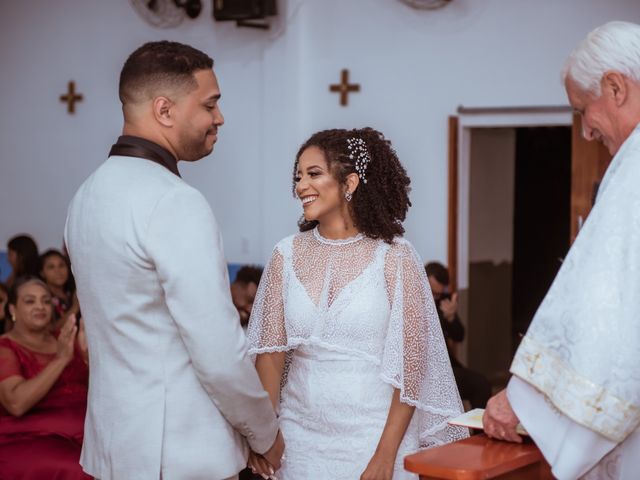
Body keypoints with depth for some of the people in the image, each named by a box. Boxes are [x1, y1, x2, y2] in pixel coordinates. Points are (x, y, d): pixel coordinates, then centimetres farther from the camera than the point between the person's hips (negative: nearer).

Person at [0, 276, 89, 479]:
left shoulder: (67, 341, 17)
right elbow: (16, 404, -17)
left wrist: (90, 355, -9)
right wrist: (61, 359, -18)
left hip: (85, 432, 5)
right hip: (30, 440, -5)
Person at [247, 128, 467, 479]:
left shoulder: (394, 256, -7)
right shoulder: (288, 255, 2)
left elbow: (411, 361, -9)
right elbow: (270, 349, 2)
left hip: (373, 433, -3)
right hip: (300, 433, 3)